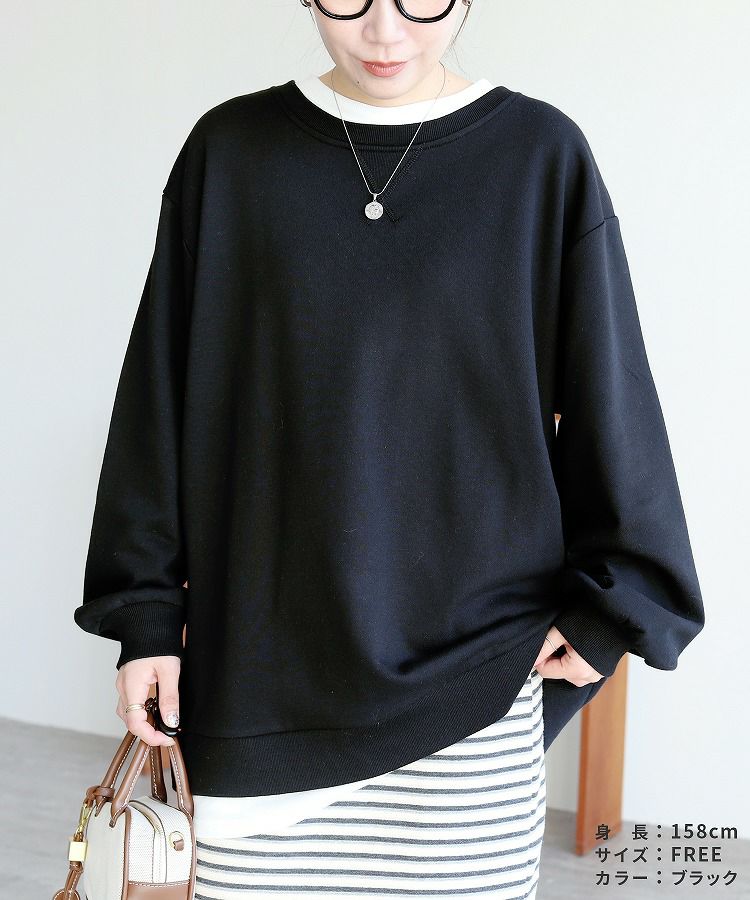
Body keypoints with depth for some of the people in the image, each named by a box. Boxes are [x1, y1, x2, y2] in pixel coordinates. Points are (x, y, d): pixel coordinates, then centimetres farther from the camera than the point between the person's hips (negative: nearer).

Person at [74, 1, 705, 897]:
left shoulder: (543, 156, -2)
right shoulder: (229, 152, 1)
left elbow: (608, 395, 3)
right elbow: (163, 390, 4)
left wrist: (613, 606, 3)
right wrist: (148, 613, 4)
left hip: (473, 663, 0)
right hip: (266, 658, 1)